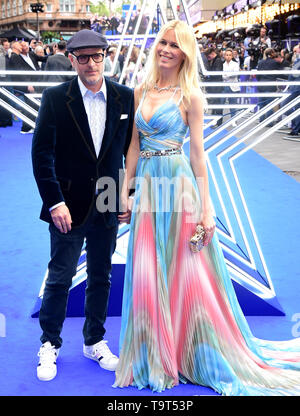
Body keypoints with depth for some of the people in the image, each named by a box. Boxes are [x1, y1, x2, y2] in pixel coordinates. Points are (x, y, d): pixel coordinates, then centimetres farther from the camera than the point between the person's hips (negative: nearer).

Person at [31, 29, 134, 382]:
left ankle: (94, 341, 32)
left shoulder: (125, 98, 2)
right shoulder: (55, 98, -6)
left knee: (101, 277, 14)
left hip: (108, 205, 3)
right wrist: (54, 202, -15)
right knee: (59, 278, 6)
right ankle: (49, 344, 25)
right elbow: (42, 153, -9)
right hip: (69, 206, -3)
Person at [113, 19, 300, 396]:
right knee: (147, 276, 9)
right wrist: (125, 191, 7)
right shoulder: (141, 91, 10)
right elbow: (134, 145, 12)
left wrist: (205, 207, -10)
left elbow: (197, 153, -6)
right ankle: (155, 357, 26)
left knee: (186, 273, 3)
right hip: (146, 188, 5)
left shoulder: (190, 96, -4)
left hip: (179, 188, -5)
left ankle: (194, 354, 22)